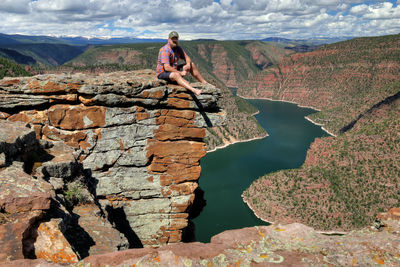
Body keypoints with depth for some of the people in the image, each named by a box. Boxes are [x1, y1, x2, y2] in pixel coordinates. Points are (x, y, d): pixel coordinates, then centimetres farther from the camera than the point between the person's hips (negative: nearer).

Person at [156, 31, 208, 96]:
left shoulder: (178, 48, 3)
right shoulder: (165, 50, -23)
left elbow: (187, 58, 9)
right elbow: (167, 67, -31)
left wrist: (188, 64, -16)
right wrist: (180, 73, -27)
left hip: (174, 70, 9)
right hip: (163, 73, -9)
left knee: (192, 65, 5)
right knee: (176, 75, -40)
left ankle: (205, 83, 8)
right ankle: (194, 90, -60)